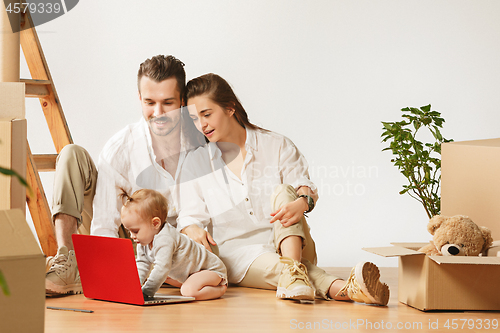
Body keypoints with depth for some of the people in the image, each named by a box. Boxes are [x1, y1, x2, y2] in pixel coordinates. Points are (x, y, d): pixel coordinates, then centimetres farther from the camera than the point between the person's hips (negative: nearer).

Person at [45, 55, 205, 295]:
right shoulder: (119, 149, -16)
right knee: (72, 154, -15)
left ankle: (81, 276, -29)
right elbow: (104, 228, -19)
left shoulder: (201, 142, -12)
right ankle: (65, 264, -29)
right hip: (120, 246, -1)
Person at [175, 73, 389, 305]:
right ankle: (340, 288, -63)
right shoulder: (196, 162, 9)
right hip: (237, 255, 0)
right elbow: (189, 215, 6)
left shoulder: (276, 146, 5)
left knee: (282, 192, -28)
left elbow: (304, 186, -3)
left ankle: (293, 269, -53)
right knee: (272, 264, -35)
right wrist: (193, 229, -20)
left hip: (288, 243, 0)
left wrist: (301, 203, -28)